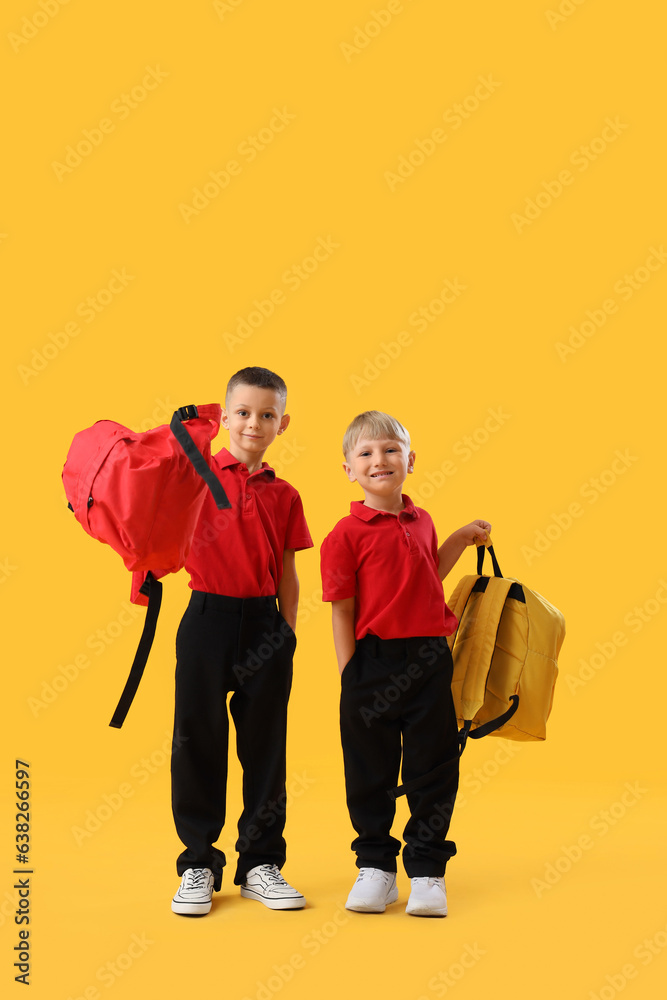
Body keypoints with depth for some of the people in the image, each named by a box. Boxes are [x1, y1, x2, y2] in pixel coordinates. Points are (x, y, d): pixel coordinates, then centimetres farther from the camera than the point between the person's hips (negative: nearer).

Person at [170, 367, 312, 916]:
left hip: (264, 623, 2)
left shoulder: (284, 495, 8)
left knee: (265, 743, 7)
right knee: (198, 739, 3)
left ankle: (260, 862, 18)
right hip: (207, 617, -2)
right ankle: (198, 864, 15)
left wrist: (287, 638, 6)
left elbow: (289, 577, 11)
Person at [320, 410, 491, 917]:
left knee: (433, 769, 8)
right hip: (373, 665, -4)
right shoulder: (346, 534, -7)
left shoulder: (421, 522, 9)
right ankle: (376, 866, 24)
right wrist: (351, 677, -9)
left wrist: (461, 539, 18)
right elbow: (342, 611, -6)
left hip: (430, 662, 4)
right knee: (370, 771, 8)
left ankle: (427, 870, 21)